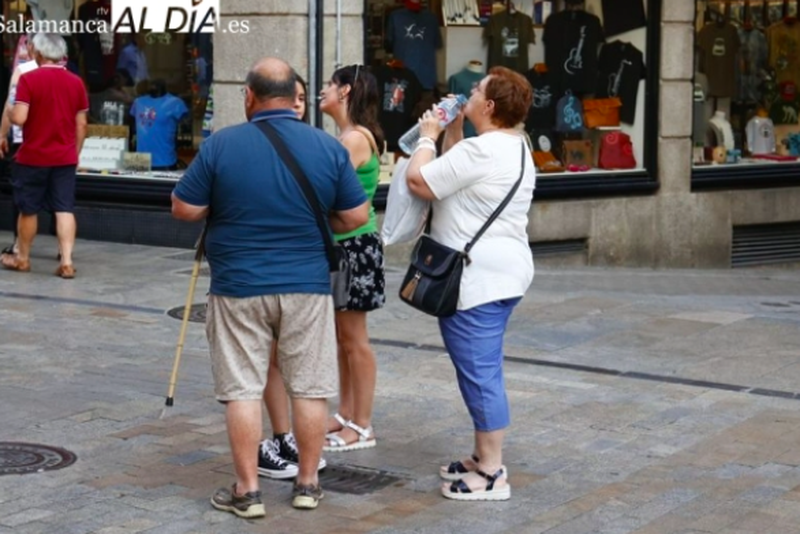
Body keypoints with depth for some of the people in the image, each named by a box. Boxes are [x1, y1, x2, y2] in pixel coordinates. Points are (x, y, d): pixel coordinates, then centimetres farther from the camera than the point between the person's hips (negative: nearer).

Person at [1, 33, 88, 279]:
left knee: (28, 209, 11)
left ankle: (22, 258, 25)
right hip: (65, 158, 3)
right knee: (65, 209, 2)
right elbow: (81, 124, 5)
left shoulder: (28, 79, -11)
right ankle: (67, 262, -5)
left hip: (32, 157, -3)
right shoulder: (76, 82, 2)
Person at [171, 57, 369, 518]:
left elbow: (184, 209, -2)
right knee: (309, 388, 11)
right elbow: (356, 216, 1)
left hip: (239, 286, -1)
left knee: (243, 390, 6)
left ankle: (248, 490, 9)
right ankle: (308, 483, 19)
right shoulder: (328, 146, -2)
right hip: (308, 285, 1)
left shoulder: (220, 145, -7)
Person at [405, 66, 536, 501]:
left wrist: (428, 136, -1)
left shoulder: (481, 150, -19)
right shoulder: (514, 148, 15)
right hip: (501, 272, 11)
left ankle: (491, 474, -1)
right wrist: (451, 131, 18)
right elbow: (454, 175, 25)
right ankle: (484, 457, 27)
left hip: (478, 278, -11)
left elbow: (419, 180, -16)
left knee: (480, 372, -6)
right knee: (483, 371, 17)